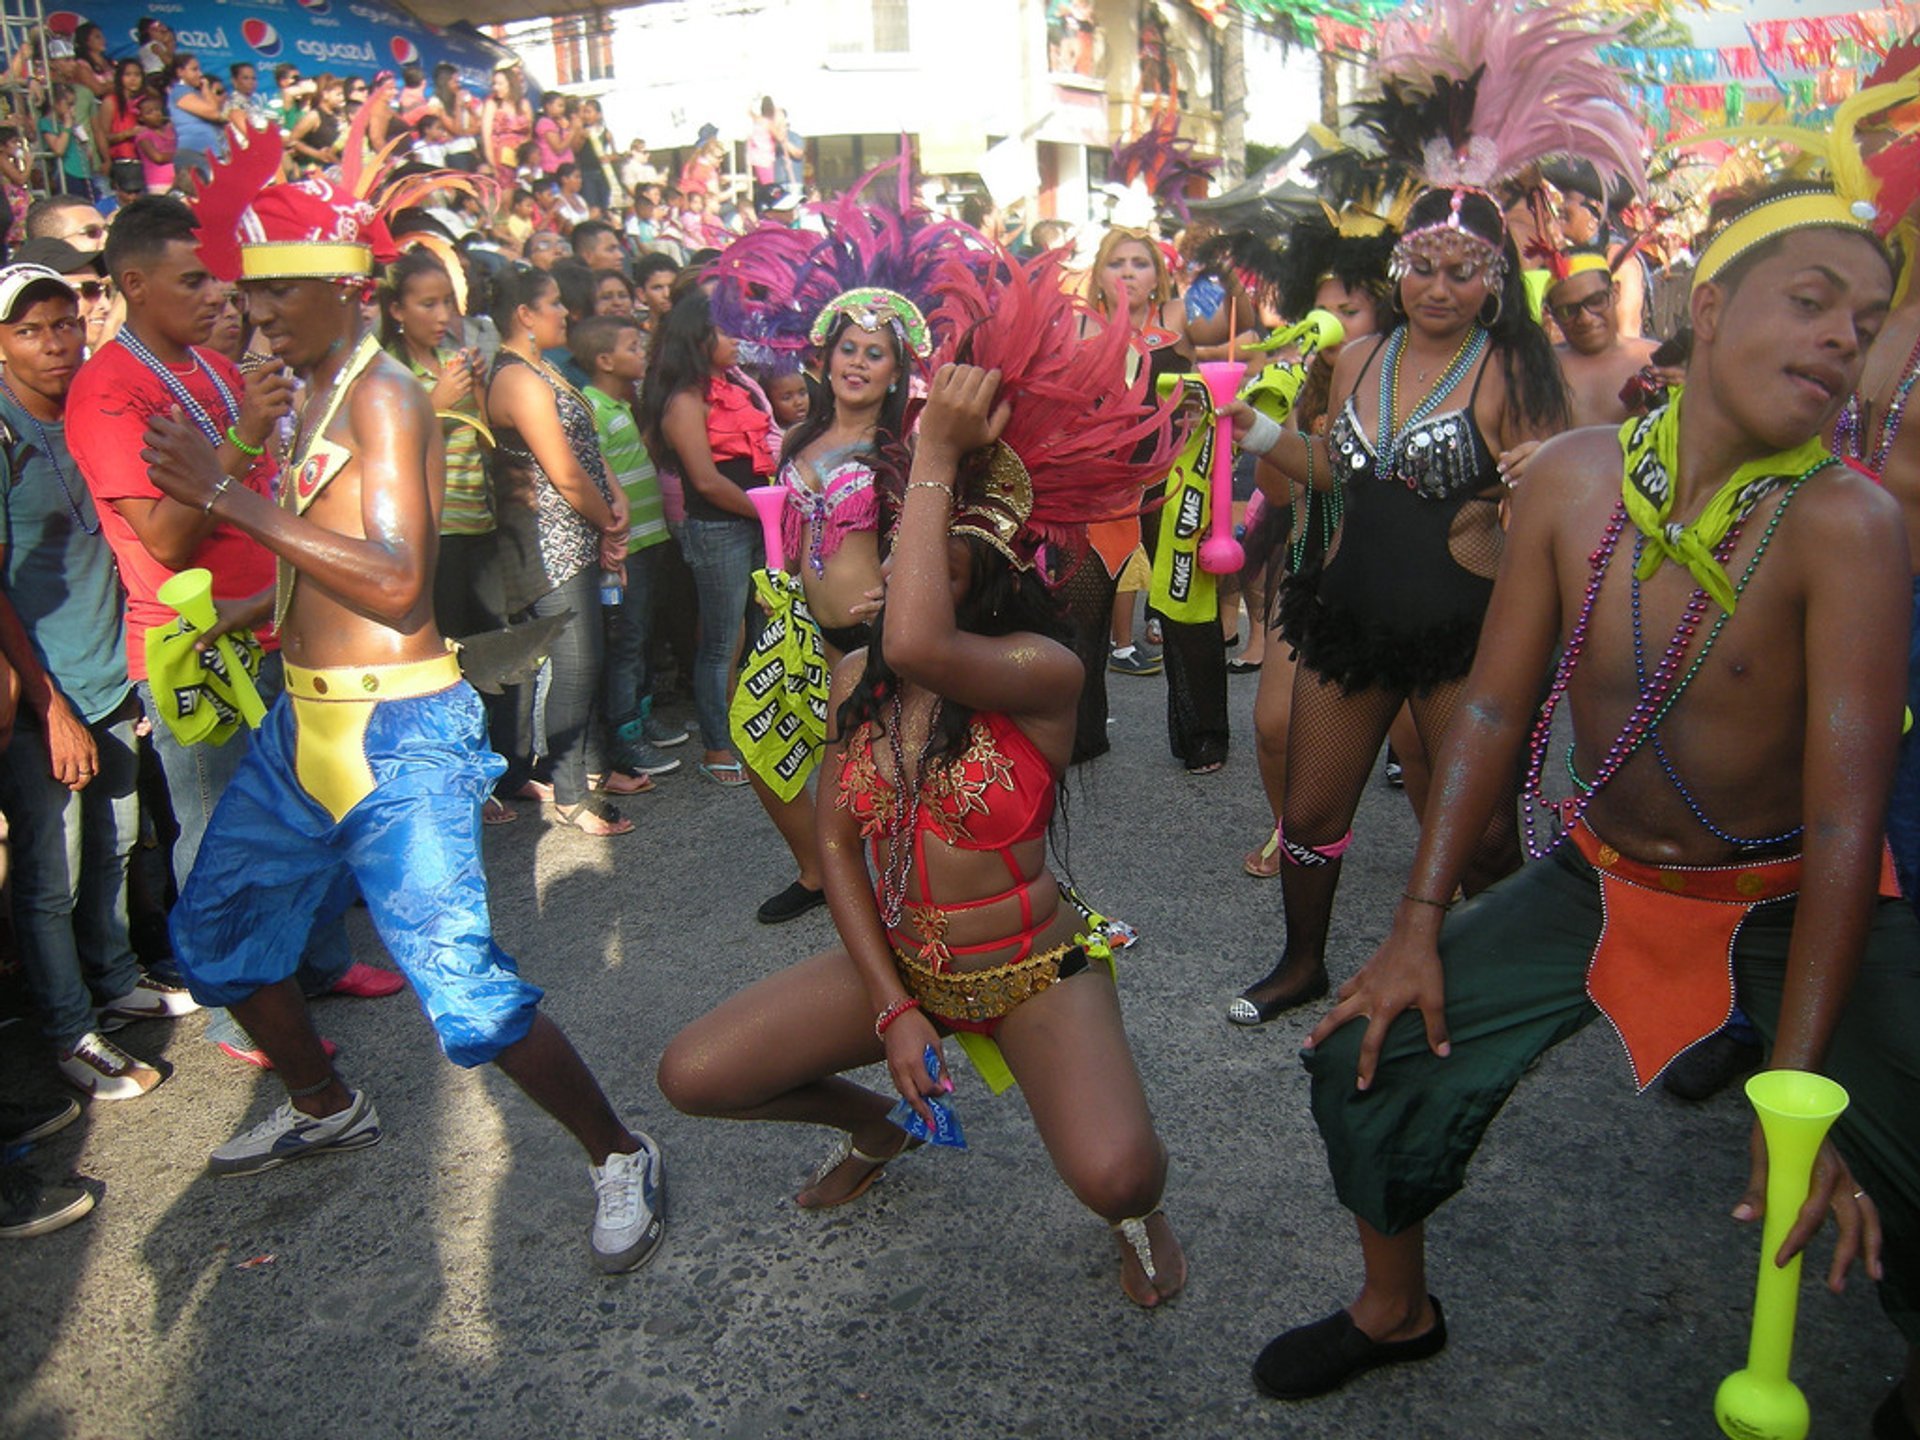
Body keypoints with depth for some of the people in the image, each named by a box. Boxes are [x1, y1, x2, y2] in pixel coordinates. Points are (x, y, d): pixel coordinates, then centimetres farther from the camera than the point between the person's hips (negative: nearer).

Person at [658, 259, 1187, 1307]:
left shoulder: (1043, 669, -22)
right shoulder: (856, 677, -1)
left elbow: (917, 646, -44)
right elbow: (836, 845, 2)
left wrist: (936, 457, -34)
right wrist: (892, 1008, -7)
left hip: (1033, 969, -6)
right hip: (899, 959, 6)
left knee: (1117, 1177, -30)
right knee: (690, 1076, -4)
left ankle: (1133, 1216, 12)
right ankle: (874, 1122, 27)